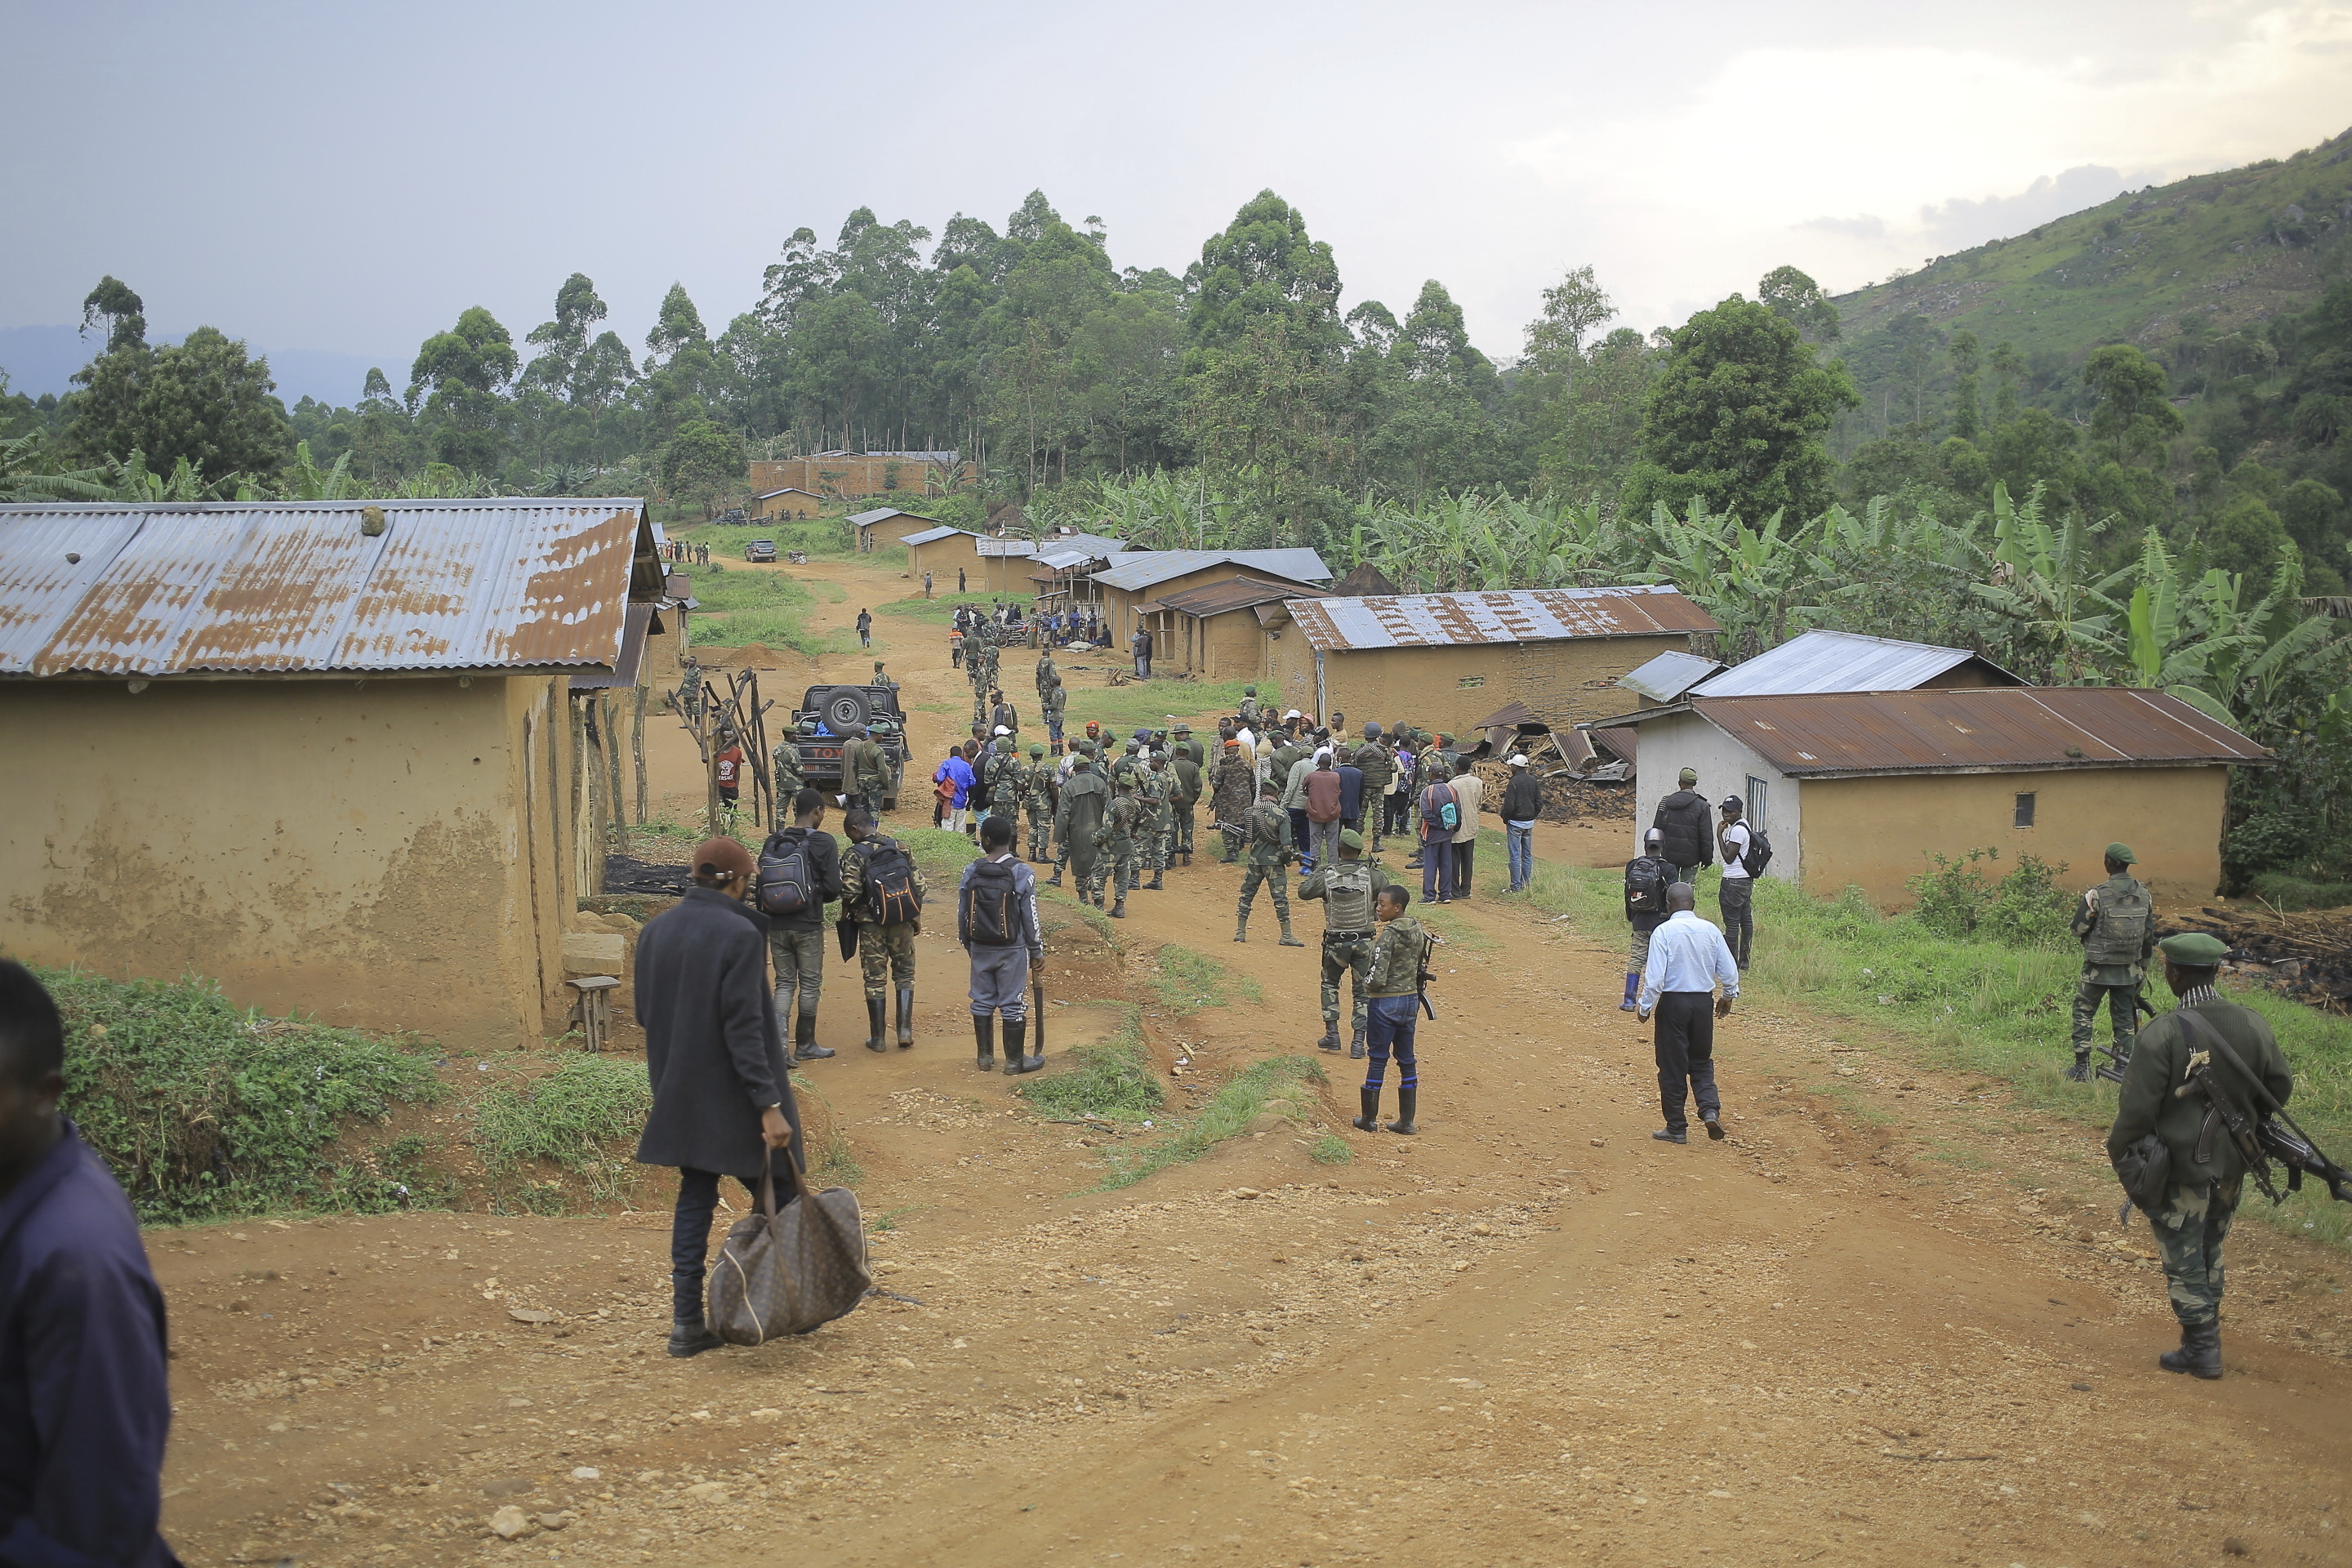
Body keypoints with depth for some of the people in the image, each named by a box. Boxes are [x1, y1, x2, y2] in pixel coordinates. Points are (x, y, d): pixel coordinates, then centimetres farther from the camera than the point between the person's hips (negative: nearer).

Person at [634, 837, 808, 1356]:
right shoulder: (738, 934, -18)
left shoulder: (654, 931, 3)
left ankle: (687, 1321, 10)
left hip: (679, 1093, 7)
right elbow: (744, 1027, -22)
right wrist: (769, 1104, -21)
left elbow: (644, 1012, 12)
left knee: (695, 1197, 12)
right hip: (732, 1095, -7)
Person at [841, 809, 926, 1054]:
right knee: (905, 974, 14)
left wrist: (847, 914, 0)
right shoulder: (901, 848, 2)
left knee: (875, 979, 6)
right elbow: (920, 886, 2)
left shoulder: (855, 855, -11)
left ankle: (877, 1038, 12)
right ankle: (905, 1031, 6)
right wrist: (916, 918, 12)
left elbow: (850, 892, -20)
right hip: (903, 922, 3)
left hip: (872, 923, -3)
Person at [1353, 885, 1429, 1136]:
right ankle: (1407, 1121, 15)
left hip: (1385, 1003, -7)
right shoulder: (1418, 932, 2)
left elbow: (1378, 979, -24)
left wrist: (1366, 983, -4)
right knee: (1407, 1061, 11)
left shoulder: (1388, 936, -20)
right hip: (1411, 1000, 7)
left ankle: (1369, 1118, 13)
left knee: (1378, 1060, 4)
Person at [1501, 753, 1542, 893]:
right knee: (1527, 855, 12)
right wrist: (1532, 816, 17)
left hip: (1515, 822, -7)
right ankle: (1526, 885, 16)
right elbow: (1539, 803, 8)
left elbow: (1509, 805, -18)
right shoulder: (1533, 781, 5)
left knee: (1515, 856, -2)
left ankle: (1516, 886, -2)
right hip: (1529, 823, 7)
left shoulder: (1514, 782, -16)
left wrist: (1505, 819, -2)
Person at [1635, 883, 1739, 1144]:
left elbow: (1654, 978, -17)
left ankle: (1677, 1128, 12)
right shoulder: (1711, 931, -2)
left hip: (1673, 1003, -4)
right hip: (1703, 1003, 4)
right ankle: (1710, 1110, -3)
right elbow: (1729, 971, 2)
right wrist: (1728, 997, 21)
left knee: (1673, 1067, 7)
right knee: (1701, 1062, 19)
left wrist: (1645, 1008, -4)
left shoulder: (1663, 932, -13)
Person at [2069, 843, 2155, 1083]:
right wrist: (2143, 968, 17)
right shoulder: (2144, 895, 0)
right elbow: (2149, 936, 8)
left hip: (2098, 969, -4)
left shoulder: (2097, 895, -17)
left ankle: (2081, 1068, 4)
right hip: (2130, 970, 4)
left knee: (2084, 1014, 7)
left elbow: (2078, 929, -9)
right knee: (2124, 1018, 13)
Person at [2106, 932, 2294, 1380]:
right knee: (2210, 1251, 21)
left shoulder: (2163, 1032, -21)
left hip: (2179, 1166, -6)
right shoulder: (2252, 1024, -4)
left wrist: (2119, 1153, -3)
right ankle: (2205, 1339, 29)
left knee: (2184, 1261, 6)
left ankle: (2201, 1351, 10)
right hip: (2232, 1163, 6)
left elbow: (2138, 1107, -18)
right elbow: (2280, 1087, 7)